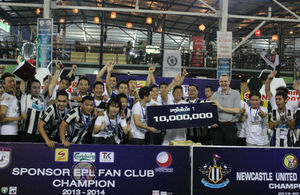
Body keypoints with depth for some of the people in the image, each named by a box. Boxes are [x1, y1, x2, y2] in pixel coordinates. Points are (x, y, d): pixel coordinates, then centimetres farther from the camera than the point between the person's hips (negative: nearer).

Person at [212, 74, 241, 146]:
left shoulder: (235, 94, 1)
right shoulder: (215, 94, 11)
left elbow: (237, 110, -9)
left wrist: (221, 107, -11)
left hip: (230, 125, -2)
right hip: (217, 125, 3)